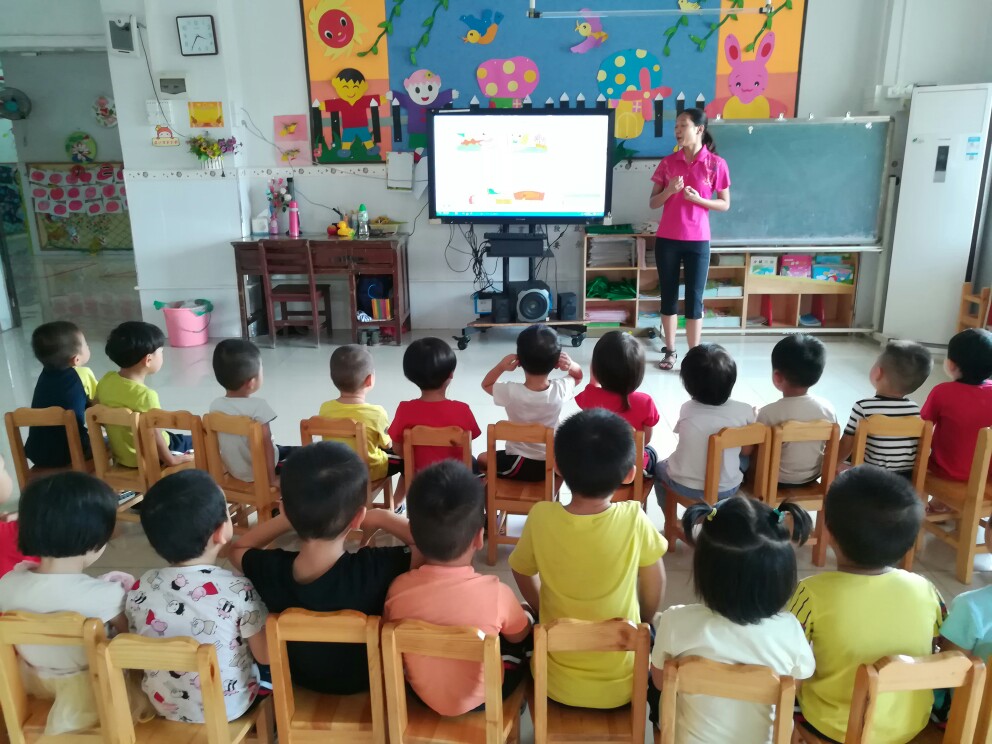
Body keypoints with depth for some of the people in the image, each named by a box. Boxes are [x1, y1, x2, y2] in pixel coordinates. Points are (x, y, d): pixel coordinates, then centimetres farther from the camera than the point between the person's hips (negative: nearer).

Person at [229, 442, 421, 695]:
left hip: (299, 683, 3)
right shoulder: (375, 569, -39)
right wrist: (384, 518, -21)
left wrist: (286, 520, -12)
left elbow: (237, 549, -4)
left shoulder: (270, 570, -28)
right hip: (365, 684, -3)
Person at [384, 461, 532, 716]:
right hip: (480, 698, -3)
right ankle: (512, 702, 37)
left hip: (421, 694, 3)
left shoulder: (398, 589, -24)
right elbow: (519, 636, -7)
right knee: (527, 633, 21)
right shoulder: (496, 592, -29)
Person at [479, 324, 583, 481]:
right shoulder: (560, 389, -18)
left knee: (482, 459, 26)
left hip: (519, 465, -2)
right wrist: (571, 365, -15)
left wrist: (501, 366, -18)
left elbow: (486, 384, 0)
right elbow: (578, 377, 7)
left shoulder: (511, 392, -24)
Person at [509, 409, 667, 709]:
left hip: (557, 684, 0)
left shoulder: (541, 517, -19)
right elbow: (654, 588, -4)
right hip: (621, 686, 0)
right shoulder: (633, 519, -20)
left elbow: (522, 574, 0)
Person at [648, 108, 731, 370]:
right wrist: (669, 190, -14)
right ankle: (670, 350, 18)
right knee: (668, 296, 8)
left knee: (694, 298, 0)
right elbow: (652, 203, 6)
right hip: (667, 239, 2)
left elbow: (725, 204, 2)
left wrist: (698, 199, -15)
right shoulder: (668, 162, 5)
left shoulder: (716, 164, -2)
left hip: (698, 241, -2)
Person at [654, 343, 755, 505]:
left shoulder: (686, 410, -11)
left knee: (659, 467, 33)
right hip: (727, 489, 1)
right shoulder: (743, 411, -15)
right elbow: (746, 451, -3)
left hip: (684, 486, -1)